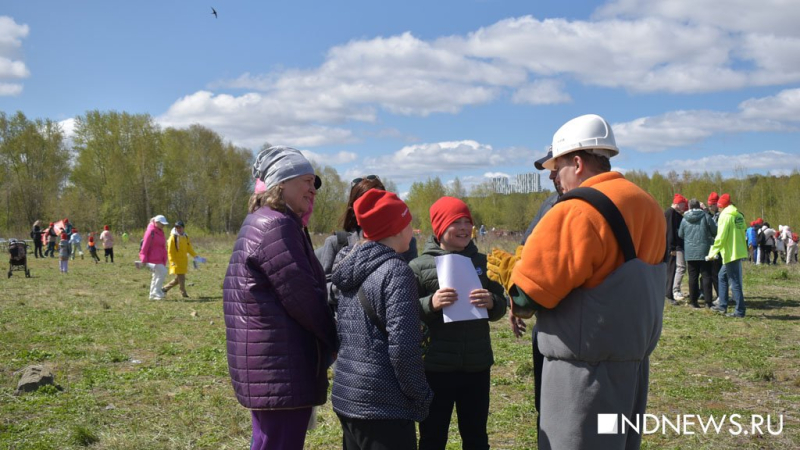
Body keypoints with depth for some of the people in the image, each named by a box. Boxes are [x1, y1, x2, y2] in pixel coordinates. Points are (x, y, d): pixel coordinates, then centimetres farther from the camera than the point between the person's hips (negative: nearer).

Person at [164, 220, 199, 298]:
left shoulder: (186, 237, 12)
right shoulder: (173, 237, -8)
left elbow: (189, 248, 18)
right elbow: (170, 251, -11)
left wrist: (195, 255, 5)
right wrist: (172, 261, -19)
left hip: (184, 261, 7)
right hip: (177, 262, -7)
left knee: (178, 279, 11)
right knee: (181, 278, -7)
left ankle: (165, 288, 24)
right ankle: (183, 293, 2)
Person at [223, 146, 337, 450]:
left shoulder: (263, 222, 17)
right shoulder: (276, 225, -17)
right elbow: (302, 297, -19)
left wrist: (326, 343, 13)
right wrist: (337, 341, -4)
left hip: (270, 368, 11)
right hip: (279, 371, -11)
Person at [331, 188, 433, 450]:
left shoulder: (351, 268, 10)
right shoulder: (395, 271, -15)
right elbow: (403, 346, -20)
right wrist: (421, 395, -9)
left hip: (346, 398, 9)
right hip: (383, 406, -8)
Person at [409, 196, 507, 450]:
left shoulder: (482, 262, 6)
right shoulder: (419, 266, -4)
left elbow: (500, 310, 8)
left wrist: (491, 302, -14)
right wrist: (430, 304, -24)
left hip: (477, 365, 3)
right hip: (436, 367, -3)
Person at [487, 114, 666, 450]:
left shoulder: (577, 213, -18)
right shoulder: (648, 206, 9)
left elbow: (527, 296, -19)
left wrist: (510, 270, 3)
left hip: (587, 368, -8)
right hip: (635, 359, 9)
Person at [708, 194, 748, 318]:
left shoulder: (725, 216, -13)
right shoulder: (739, 215, 9)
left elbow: (721, 237, -18)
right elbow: (742, 232, 13)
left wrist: (712, 252, -13)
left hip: (730, 253, -9)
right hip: (739, 251, 9)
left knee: (734, 282, -4)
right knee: (722, 275, 20)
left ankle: (740, 311, -1)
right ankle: (722, 305, 23)